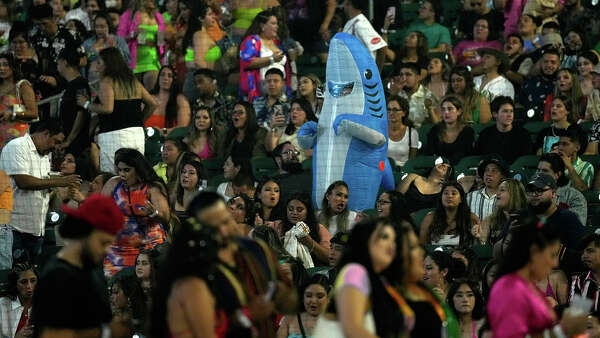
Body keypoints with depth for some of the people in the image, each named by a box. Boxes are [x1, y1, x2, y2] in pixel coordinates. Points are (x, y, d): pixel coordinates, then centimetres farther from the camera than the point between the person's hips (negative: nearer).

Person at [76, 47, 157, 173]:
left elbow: (107, 108, -19)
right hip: (138, 133, 7)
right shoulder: (133, 81, 14)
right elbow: (152, 104, 17)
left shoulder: (107, 81, -7)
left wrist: (86, 104, -4)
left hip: (115, 135, -7)